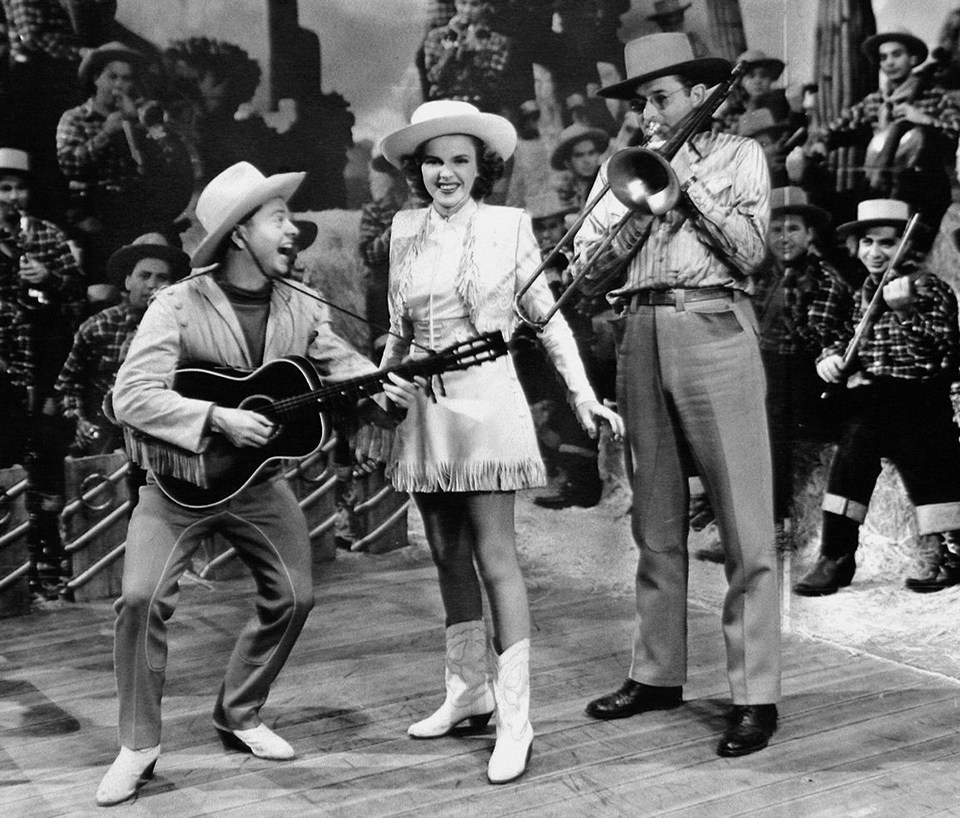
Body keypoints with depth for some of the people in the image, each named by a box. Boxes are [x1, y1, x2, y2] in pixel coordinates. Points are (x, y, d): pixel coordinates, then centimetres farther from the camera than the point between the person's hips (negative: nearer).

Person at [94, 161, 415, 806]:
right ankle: (138, 746, 3)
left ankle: (240, 716, 26)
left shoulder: (302, 307, -2)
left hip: (258, 480, 5)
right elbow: (132, 396, -23)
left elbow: (341, 362, 8)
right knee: (143, 597, -16)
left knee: (293, 594, 5)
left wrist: (380, 384, -14)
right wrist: (217, 419, -31)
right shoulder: (179, 306, -17)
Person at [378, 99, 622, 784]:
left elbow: (548, 316, 0)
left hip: (485, 403, -5)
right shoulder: (406, 229, 9)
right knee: (449, 558, 12)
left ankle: (514, 719, -1)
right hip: (423, 410, 5)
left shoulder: (509, 225, -2)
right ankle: (468, 691, 27)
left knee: (495, 558, -6)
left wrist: (583, 394, -5)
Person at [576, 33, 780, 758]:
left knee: (746, 527, -6)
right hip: (640, 335, 4)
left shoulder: (739, 155, 10)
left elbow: (750, 251, -4)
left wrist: (689, 182, -5)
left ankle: (757, 695, -1)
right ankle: (657, 674, 21)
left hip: (714, 327, -4)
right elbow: (591, 254, 5)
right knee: (656, 525, 10)